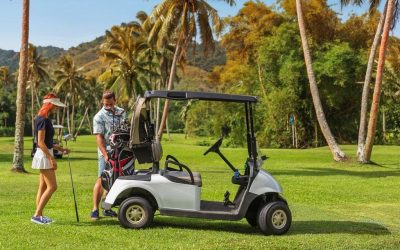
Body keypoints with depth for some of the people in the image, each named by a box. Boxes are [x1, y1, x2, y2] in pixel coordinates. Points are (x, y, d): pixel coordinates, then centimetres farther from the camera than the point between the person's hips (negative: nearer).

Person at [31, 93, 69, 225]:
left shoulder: (43, 119, 13)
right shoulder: (43, 120, -17)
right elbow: (41, 143, -21)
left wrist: (59, 148, 16)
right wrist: (52, 158, -21)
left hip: (45, 154, 10)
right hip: (44, 155, -10)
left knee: (43, 187, 11)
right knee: (52, 186, -8)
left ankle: (39, 215, 15)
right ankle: (37, 215, -5)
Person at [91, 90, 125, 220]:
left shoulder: (121, 112, 11)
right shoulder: (99, 117, -5)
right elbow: (99, 137, -11)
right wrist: (105, 155, -19)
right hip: (106, 152, -5)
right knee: (102, 180, -8)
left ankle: (107, 209, 17)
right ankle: (95, 210, -5)